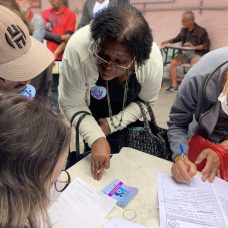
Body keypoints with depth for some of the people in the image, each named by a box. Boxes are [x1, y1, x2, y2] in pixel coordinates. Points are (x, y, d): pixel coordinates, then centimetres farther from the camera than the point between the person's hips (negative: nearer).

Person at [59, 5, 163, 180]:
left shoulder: (153, 60, -33)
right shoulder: (77, 49, -39)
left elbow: (146, 101, -13)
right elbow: (72, 105, -26)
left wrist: (113, 124, -20)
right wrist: (96, 138, -38)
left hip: (127, 116, 2)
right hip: (89, 117, -1)